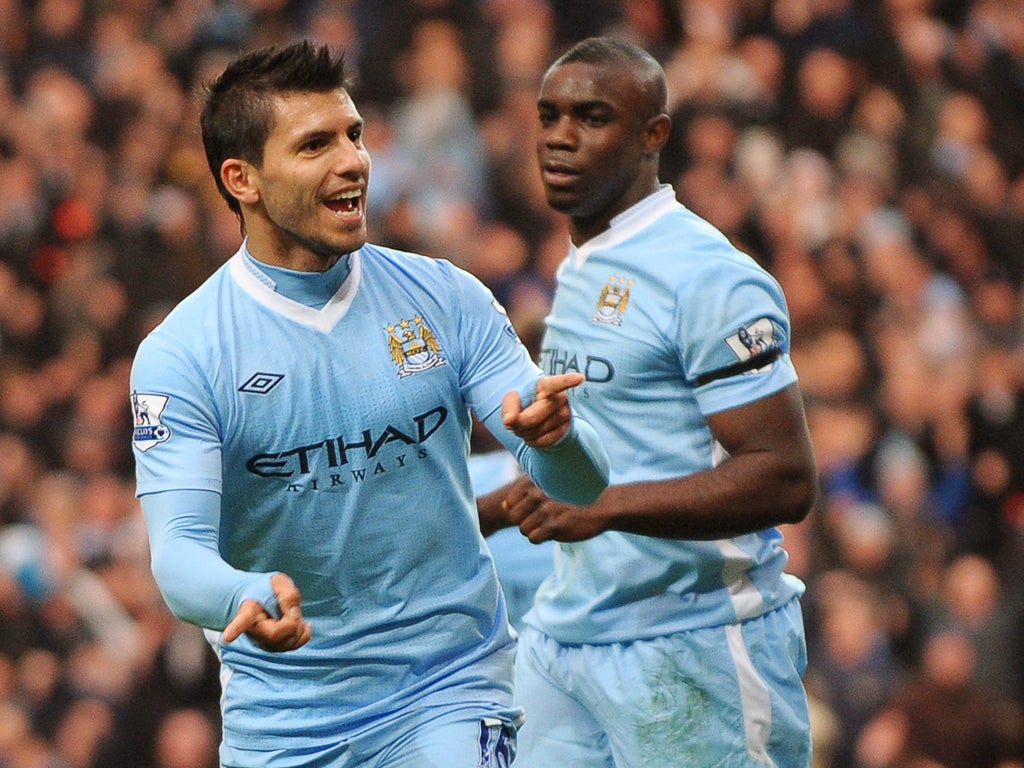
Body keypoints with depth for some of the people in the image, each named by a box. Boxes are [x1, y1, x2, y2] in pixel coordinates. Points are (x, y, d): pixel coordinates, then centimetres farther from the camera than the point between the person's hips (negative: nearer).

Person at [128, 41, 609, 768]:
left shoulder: (447, 299, -1)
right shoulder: (178, 354, -9)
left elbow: (583, 483, -4)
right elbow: (179, 550, -16)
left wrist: (554, 434, -28)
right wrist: (245, 598, -39)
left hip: (448, 697, 0)